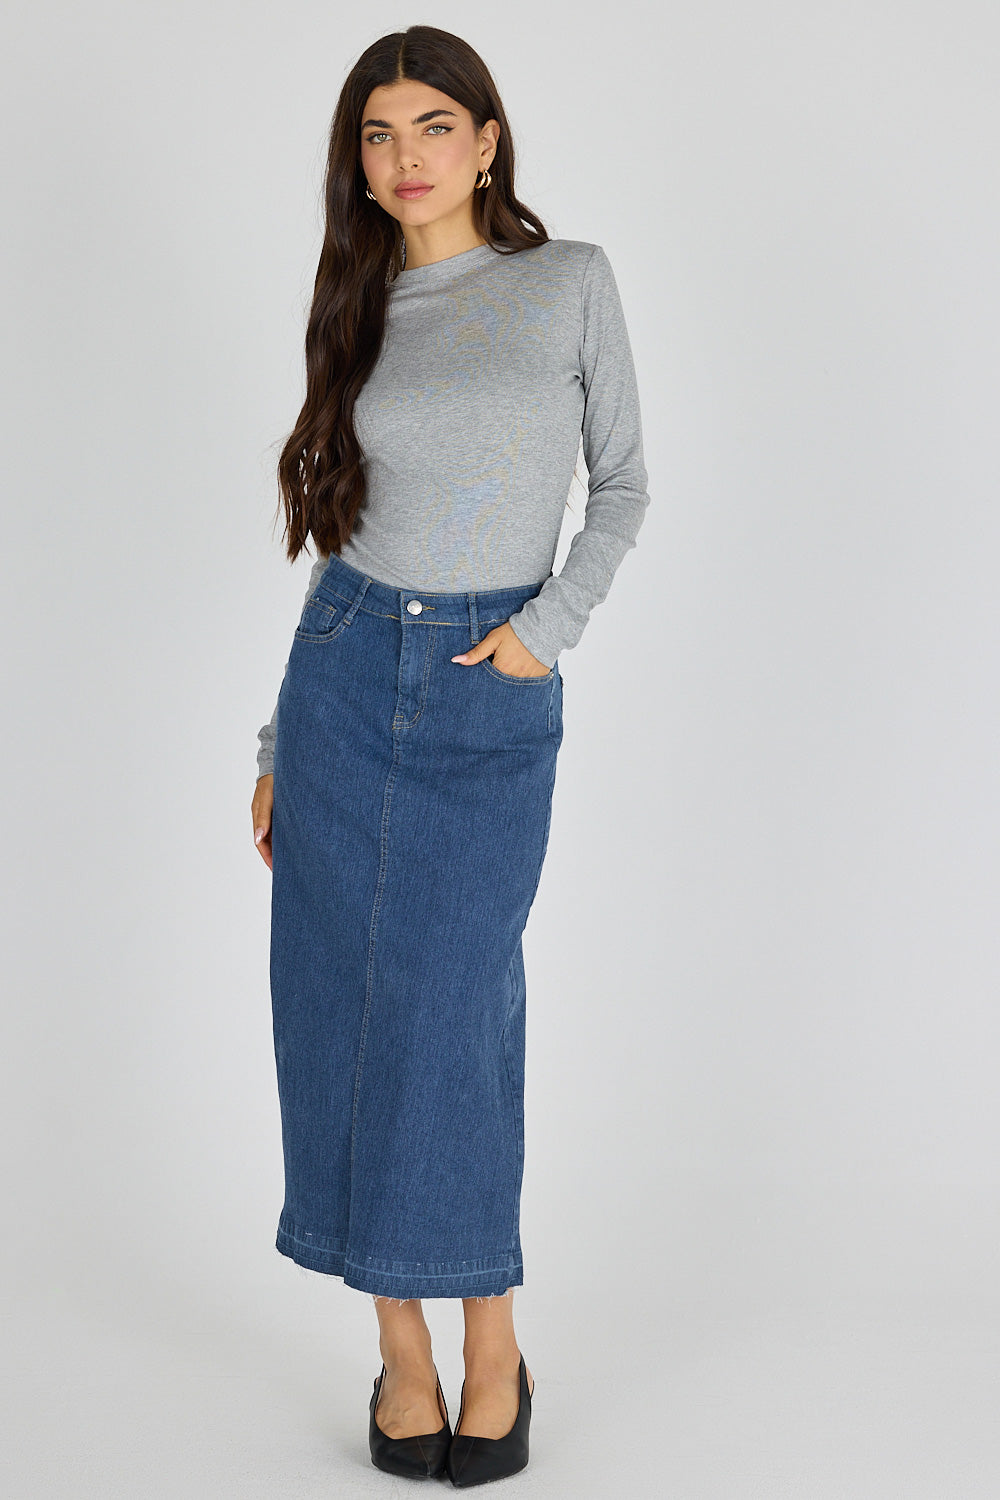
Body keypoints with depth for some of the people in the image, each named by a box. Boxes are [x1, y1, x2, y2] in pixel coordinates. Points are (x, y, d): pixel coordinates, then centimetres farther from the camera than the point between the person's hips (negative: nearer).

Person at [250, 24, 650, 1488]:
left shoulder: (572, 281, 1)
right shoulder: (365, 313, 8)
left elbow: (623, 485, 5)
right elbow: (342, 540, 11)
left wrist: (551, 624, -11)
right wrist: (281, 739, 10)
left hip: (494, 700, -3)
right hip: (346, 672, 3)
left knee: (448, 1024, -5)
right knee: (344, 1013, 2)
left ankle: (492, 1342, 14)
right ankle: (402, 1352, 15)